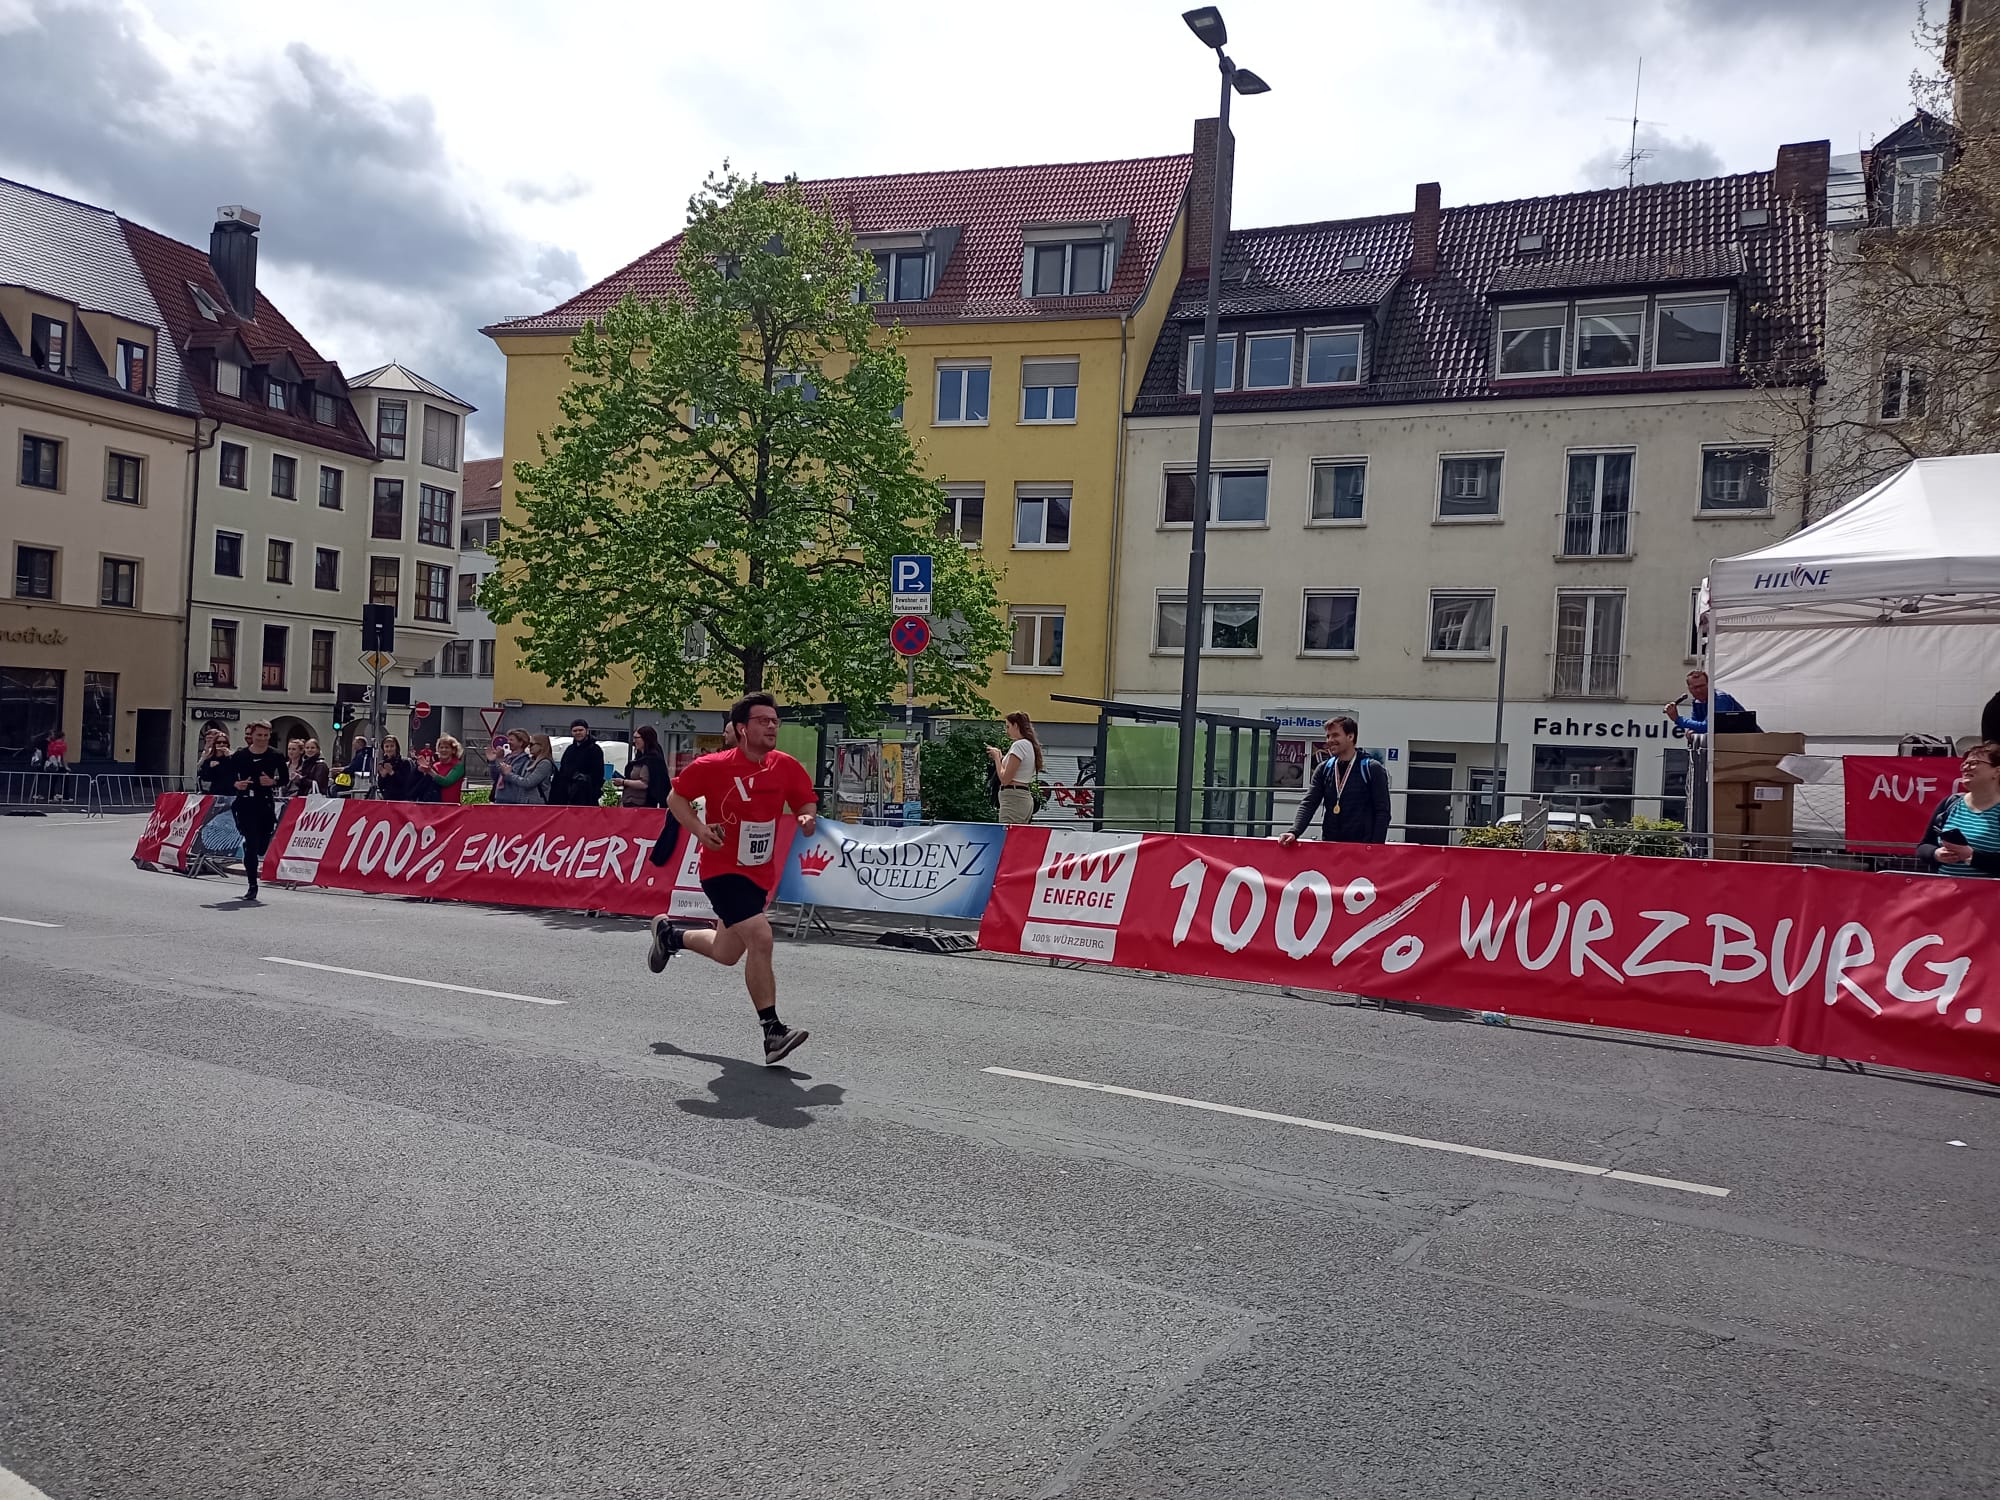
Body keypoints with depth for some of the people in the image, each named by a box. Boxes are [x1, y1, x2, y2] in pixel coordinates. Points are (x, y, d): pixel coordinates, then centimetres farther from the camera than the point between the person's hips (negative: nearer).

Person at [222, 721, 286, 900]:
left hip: (266, 803, 1)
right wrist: (236, 784, -14)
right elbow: (230, 776, 7)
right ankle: (252, 885, 0)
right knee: (251, 843, -5)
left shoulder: (275, 756, 1)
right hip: (245, 803, -1)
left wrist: (273, 782, -15)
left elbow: (284, 779, 5)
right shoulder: (240, 755, 1)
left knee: (263, 842, 5)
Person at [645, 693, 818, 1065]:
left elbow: (806, 804, 9)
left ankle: (668, 934, 48)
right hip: (722, 869, -6)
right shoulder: (713, 766, -13)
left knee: (726, 954, 19)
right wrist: (699, 828, -18)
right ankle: (773, 1033, -16)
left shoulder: (787, 767, -3)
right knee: (760, 938, -24)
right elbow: (676, 797, -1)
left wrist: (807, 819, -15)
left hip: (759, 873, 6)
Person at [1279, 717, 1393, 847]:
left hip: (1362, 846, -4)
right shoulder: (1324, 770, 11)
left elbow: (1383, 812, -5)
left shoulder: (1373, 769, -2)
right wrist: (1294, 832, -14)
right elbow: (1308, 804, 3)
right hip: (1329, 845, 4)